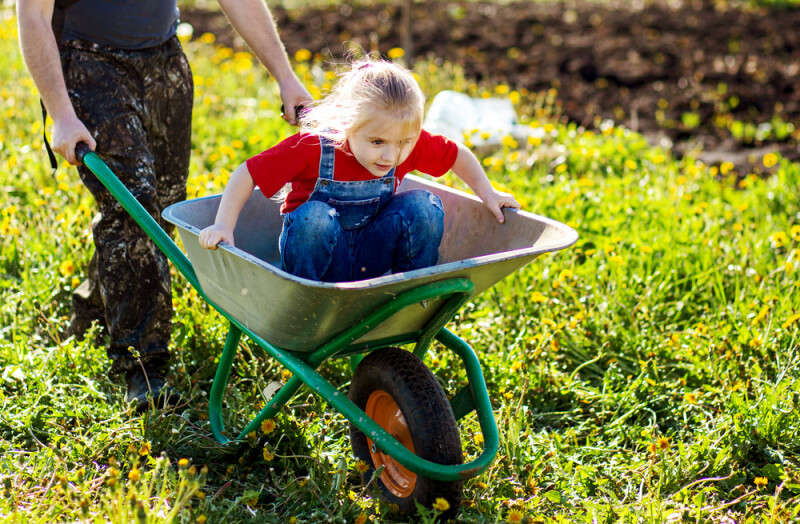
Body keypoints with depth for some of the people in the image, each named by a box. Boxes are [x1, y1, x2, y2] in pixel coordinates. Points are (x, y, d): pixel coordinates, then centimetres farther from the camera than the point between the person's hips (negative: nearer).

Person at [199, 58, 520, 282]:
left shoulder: (411, 146, -13)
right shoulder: (312, 148, -24)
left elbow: (458, 155, 6)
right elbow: (246, 175, -20)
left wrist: (488, 194, 5)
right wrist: (223, 226, -27)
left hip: (371, 257, 3)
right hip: (317, 257, -3)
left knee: (423, 205, -19)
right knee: (315, 216, -36)